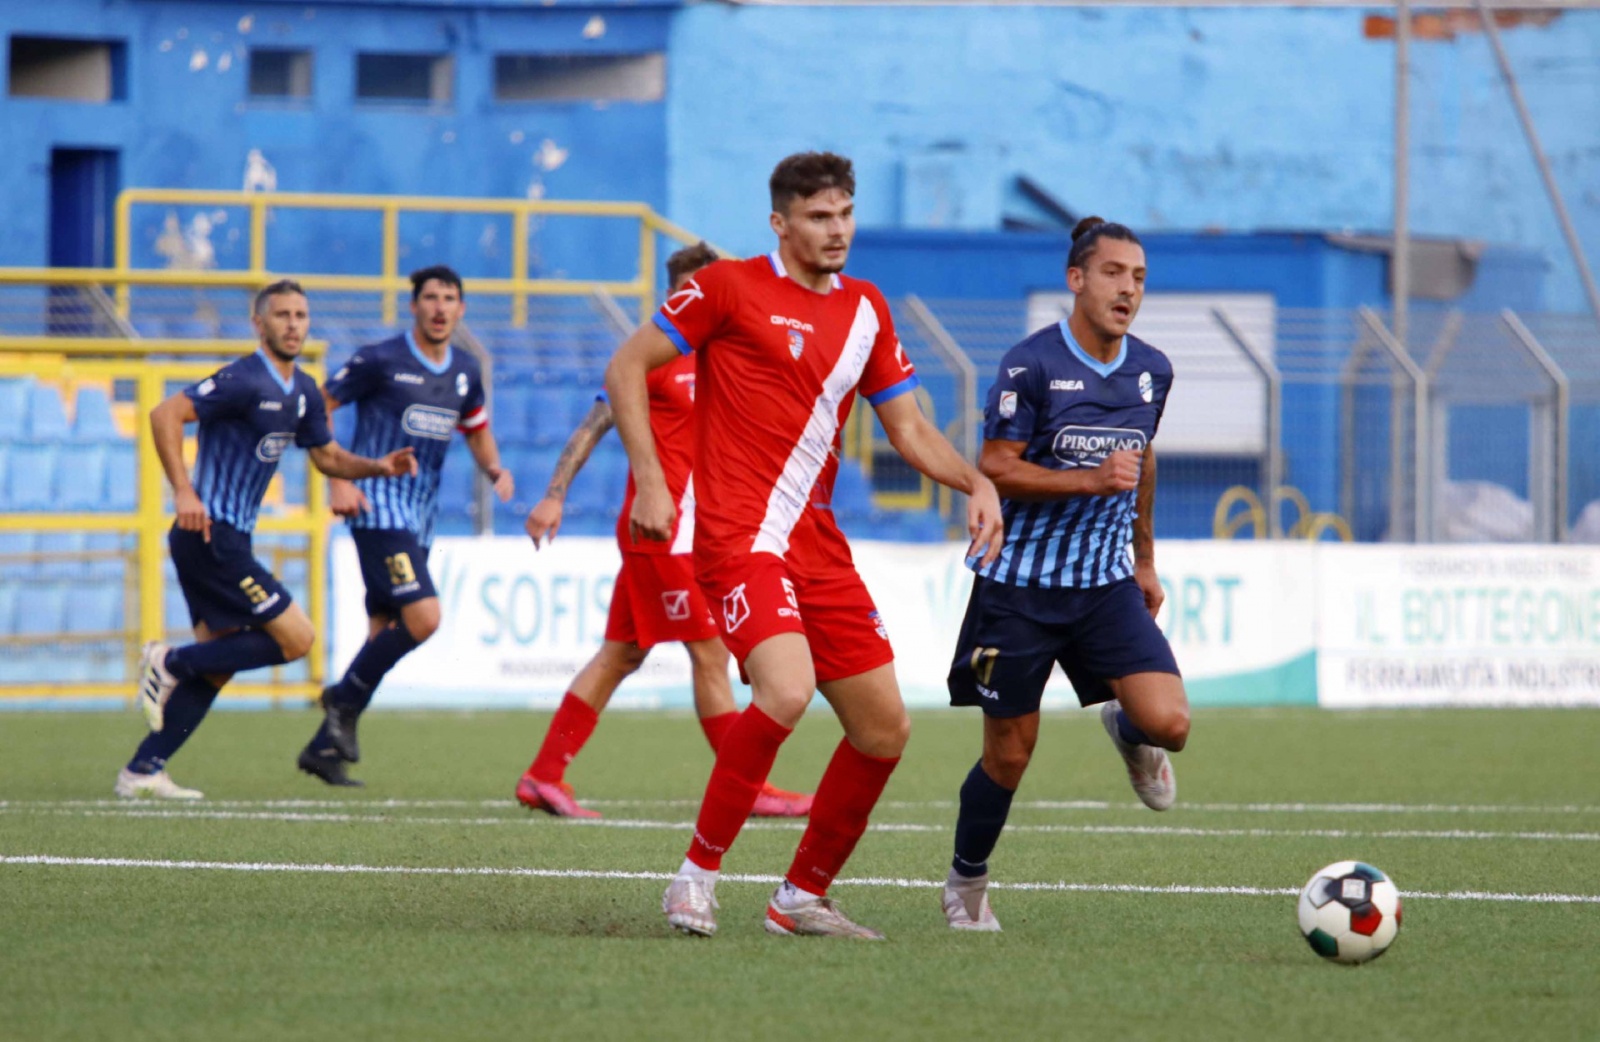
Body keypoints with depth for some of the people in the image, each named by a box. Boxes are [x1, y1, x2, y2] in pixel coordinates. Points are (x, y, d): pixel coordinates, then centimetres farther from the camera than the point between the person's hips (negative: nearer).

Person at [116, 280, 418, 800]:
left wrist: (378, 467, 6)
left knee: (218, 662, 11)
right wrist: (183, 491, -27)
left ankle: (142, 771, 13)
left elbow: (328, 456, 25)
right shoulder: (244, 381, -15)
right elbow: (165, 415, -21)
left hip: (229, 540, 10)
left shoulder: (302, 391, 13)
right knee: (295, 637, -11)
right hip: (211, 536, -10)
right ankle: (170, 663, -2)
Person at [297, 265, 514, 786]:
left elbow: (476, 429, 28)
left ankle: (324, 747, 14)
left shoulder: (465, 372, 11)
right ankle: (346, 699, -4)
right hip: (378, 507, -7)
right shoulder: (380, 360, -7)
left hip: (420, 519, 7)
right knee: (422, 615, -22)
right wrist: (338, 480, -12)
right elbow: (317, 408, -3)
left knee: (384, 635, 6)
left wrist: (495, 469, 7)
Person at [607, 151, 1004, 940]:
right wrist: (649, 480, -11)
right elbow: (626, 368, -1)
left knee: (884, 729, 5)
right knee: (786, 689, -29)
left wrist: (975, 482, 1)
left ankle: (803, 897, 20)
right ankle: (699, 872, -15)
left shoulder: (865, 310, 14)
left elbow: (909, 430, 20)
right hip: (739, 535, -7)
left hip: (816, 541, 7)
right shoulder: (730, 287, -3)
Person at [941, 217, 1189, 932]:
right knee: (1010, 752, 3)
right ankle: (967, 882, 28)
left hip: (1107, 582, 4)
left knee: (1169, 724, -15)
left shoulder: (1151, 371, 6)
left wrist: (1145, 557, 28)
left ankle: (1126, 732, 23)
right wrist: (1091, 480, -25)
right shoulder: (1031, 365, -12)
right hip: (1021, 584, -4)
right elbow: (995, 471, -14)